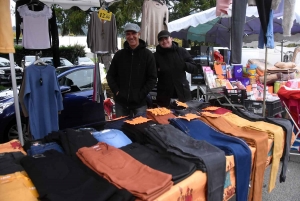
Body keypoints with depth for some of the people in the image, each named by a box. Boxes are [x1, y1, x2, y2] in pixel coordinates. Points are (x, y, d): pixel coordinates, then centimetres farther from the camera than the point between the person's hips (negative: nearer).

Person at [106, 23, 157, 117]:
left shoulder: (147, 55, -3)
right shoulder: (119, 54, 4)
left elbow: (152, 78, -5)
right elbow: (110, 75, 10)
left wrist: (141, 94, -12)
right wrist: (116, 91, -4)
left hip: (139, 103, -2)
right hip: (120, 102, 3)